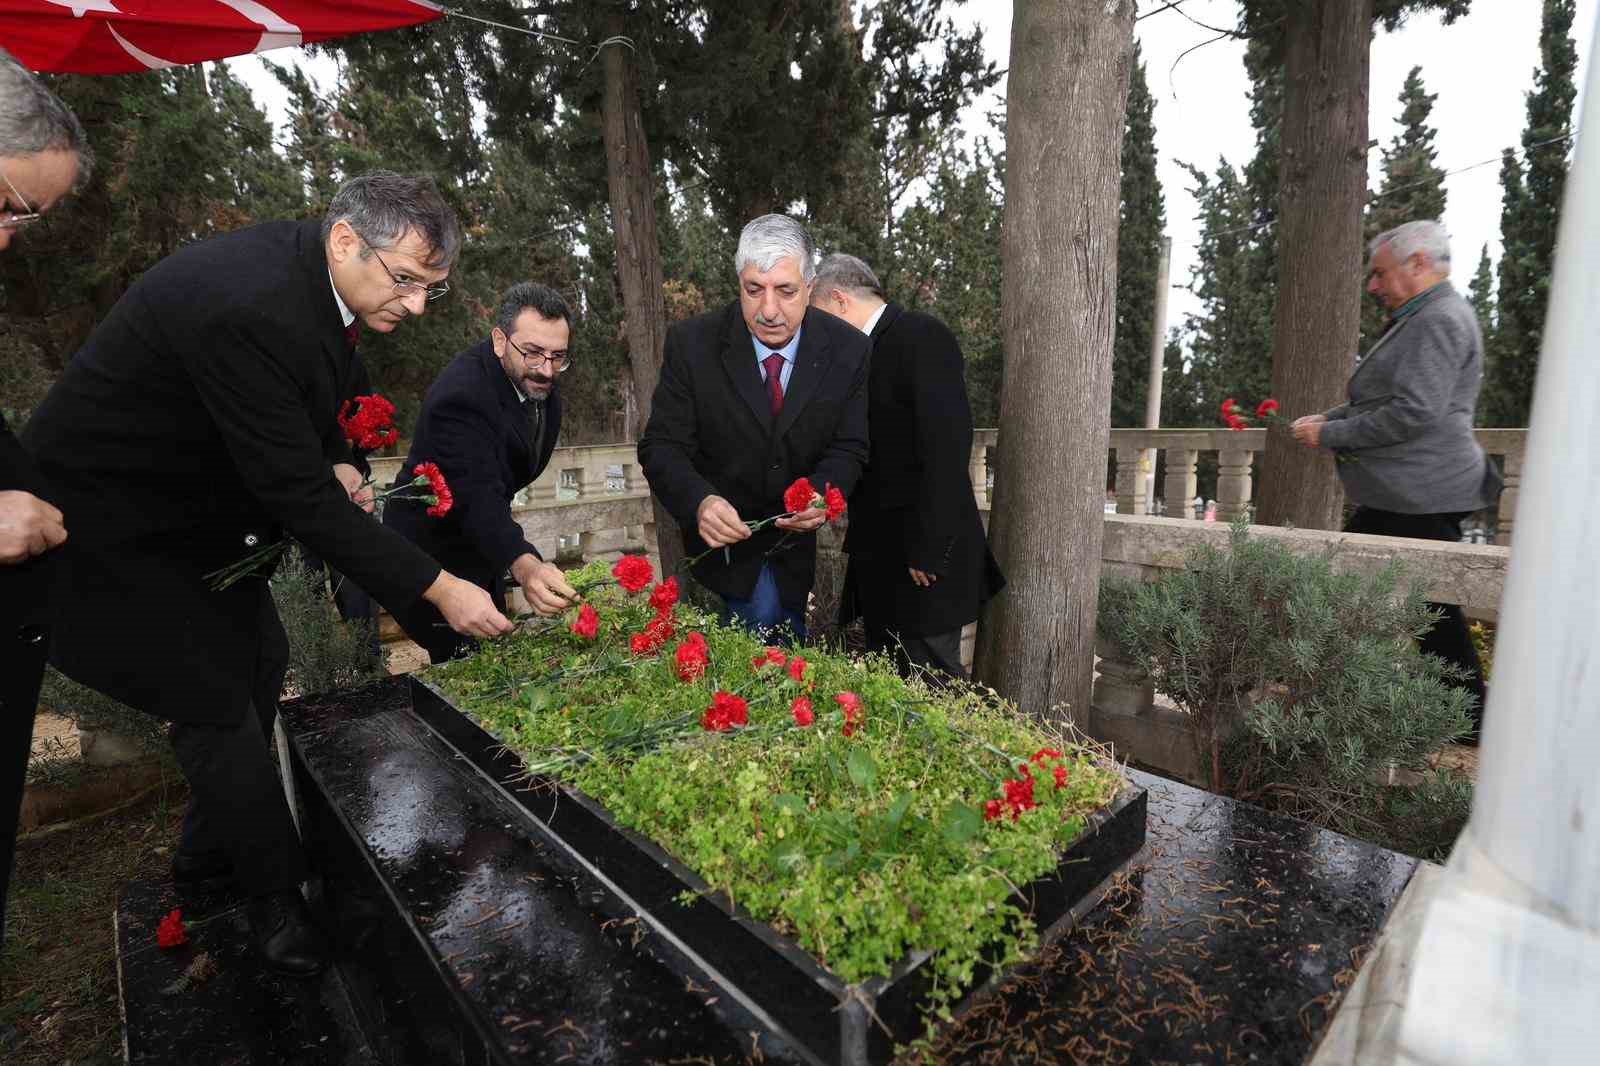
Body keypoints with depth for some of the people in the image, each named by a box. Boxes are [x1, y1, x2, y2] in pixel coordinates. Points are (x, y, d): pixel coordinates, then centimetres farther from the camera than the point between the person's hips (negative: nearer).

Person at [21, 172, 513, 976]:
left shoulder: (315, 277, -6)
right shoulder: (248, 308, -35)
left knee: (260, 663, 16)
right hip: (111, 524, -9)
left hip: (193, 505, 10)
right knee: (217, 706, -6)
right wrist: (439, 590, -33)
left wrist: (333, 462, -6)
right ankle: (276, 901, 15)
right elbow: (298, 496, -35)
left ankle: (209, 847, 38)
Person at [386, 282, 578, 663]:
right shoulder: (461, 395, -31)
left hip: (481, 549, 8)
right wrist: (525, 566, -57)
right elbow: (477, 498, -43)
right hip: (434, 557, -8)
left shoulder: (538, 381, -5)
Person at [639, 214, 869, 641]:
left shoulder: (848, 349, -13)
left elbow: (848, 448, -7)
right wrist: (700, 502, -38)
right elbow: (662, 446, -17)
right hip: (723, 530, -2)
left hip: (796, 532, 3)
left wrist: (820, 493, -30)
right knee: (763, 616, -15)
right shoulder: (692, 343, -18)